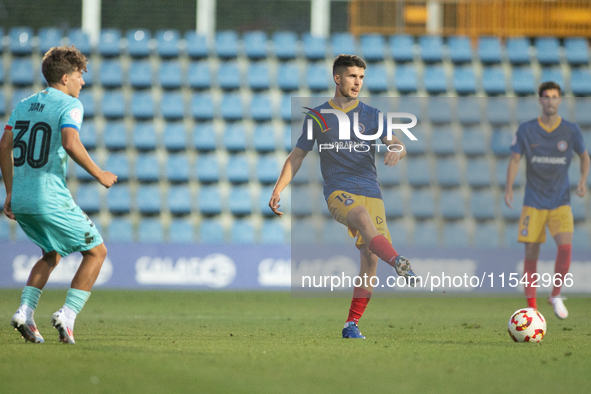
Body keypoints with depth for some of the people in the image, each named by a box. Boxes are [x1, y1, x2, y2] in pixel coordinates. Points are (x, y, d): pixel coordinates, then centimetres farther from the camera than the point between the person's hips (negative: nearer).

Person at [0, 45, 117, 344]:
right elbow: (70, 143, -23)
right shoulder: (69, 105, -6)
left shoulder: (24, 105, 15)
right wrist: (99, 174, -11)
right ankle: (67, 315, -4)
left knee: (51, 255, 26)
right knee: (96, 251, 8)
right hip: (51, 200, -7)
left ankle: (24, 312, 8)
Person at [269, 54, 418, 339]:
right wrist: (278, 190, 7)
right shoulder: (317, 117, 12)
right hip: (338, 192, -2)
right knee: (362, 216, -36)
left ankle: (352, 324, 3)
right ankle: (399, 263, -59)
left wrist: (396, 149, -25)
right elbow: (297, 156, 17)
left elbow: (395, 143, 0)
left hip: (371, 192, 2)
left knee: (370, 259, -9)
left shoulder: (371, 116, 12)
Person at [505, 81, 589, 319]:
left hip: (560, 203, 0)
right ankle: (531, 306, 9)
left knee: (565, 247, -18)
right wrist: (508, 188, -12)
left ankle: (556, 295, 3)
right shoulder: (526, 130, -2)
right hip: (534, 203, 0)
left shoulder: (571, 131, -1)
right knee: (531, 254, -2)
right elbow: (515, 159, 3)